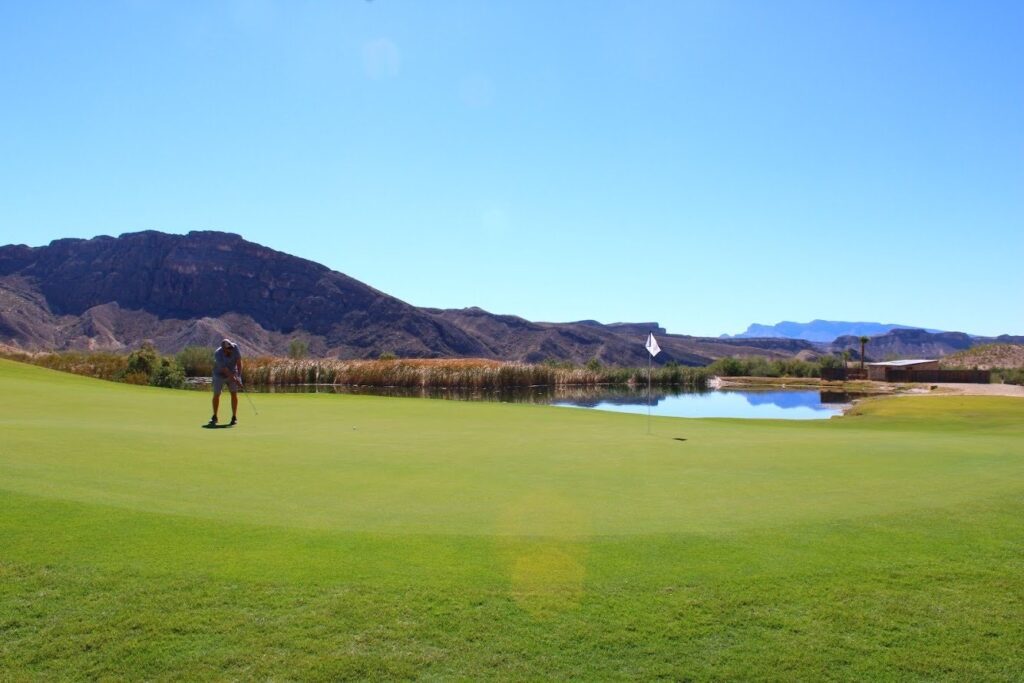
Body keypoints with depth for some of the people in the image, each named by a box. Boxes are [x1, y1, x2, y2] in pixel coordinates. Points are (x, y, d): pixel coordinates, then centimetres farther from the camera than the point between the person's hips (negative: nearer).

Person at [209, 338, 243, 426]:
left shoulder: (235, 347, -23)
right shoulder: (218, 354, -32)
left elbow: (239, 361, -16)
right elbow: (225, 370, -30)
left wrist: (239, 376, -23)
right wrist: (236, 381, -31)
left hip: (232, 373, 2)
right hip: (220, 374, -2)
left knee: (234, 394, -6)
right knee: (216, 395, 2)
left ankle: (234, 417, -1)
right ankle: (214, 417, 18)